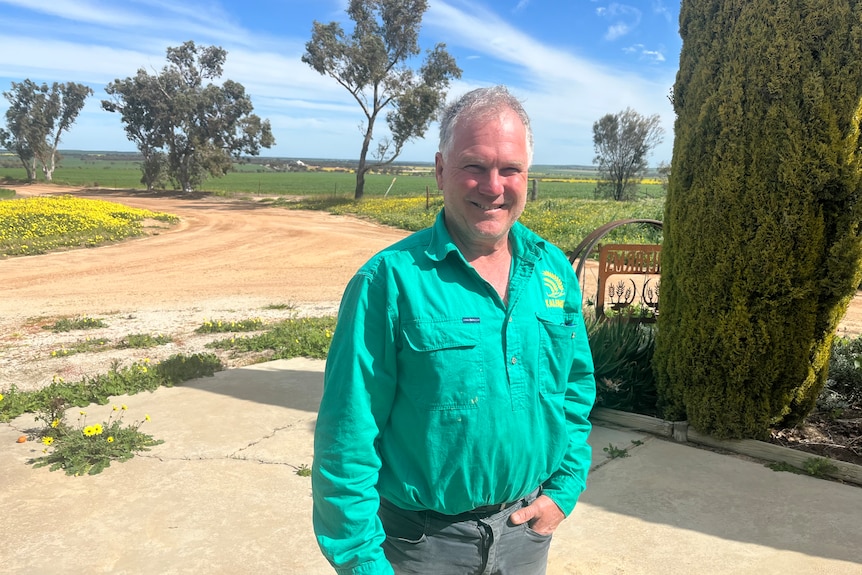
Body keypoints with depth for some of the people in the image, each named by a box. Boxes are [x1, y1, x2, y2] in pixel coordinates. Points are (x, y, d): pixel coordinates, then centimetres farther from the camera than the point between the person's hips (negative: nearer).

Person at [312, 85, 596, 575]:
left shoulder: (554, 270, -3)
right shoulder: (390, 281, -19)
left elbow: (578, 386, 8)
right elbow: (348, 438, -16)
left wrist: (565, 488, 1)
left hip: (528, 527, 5)